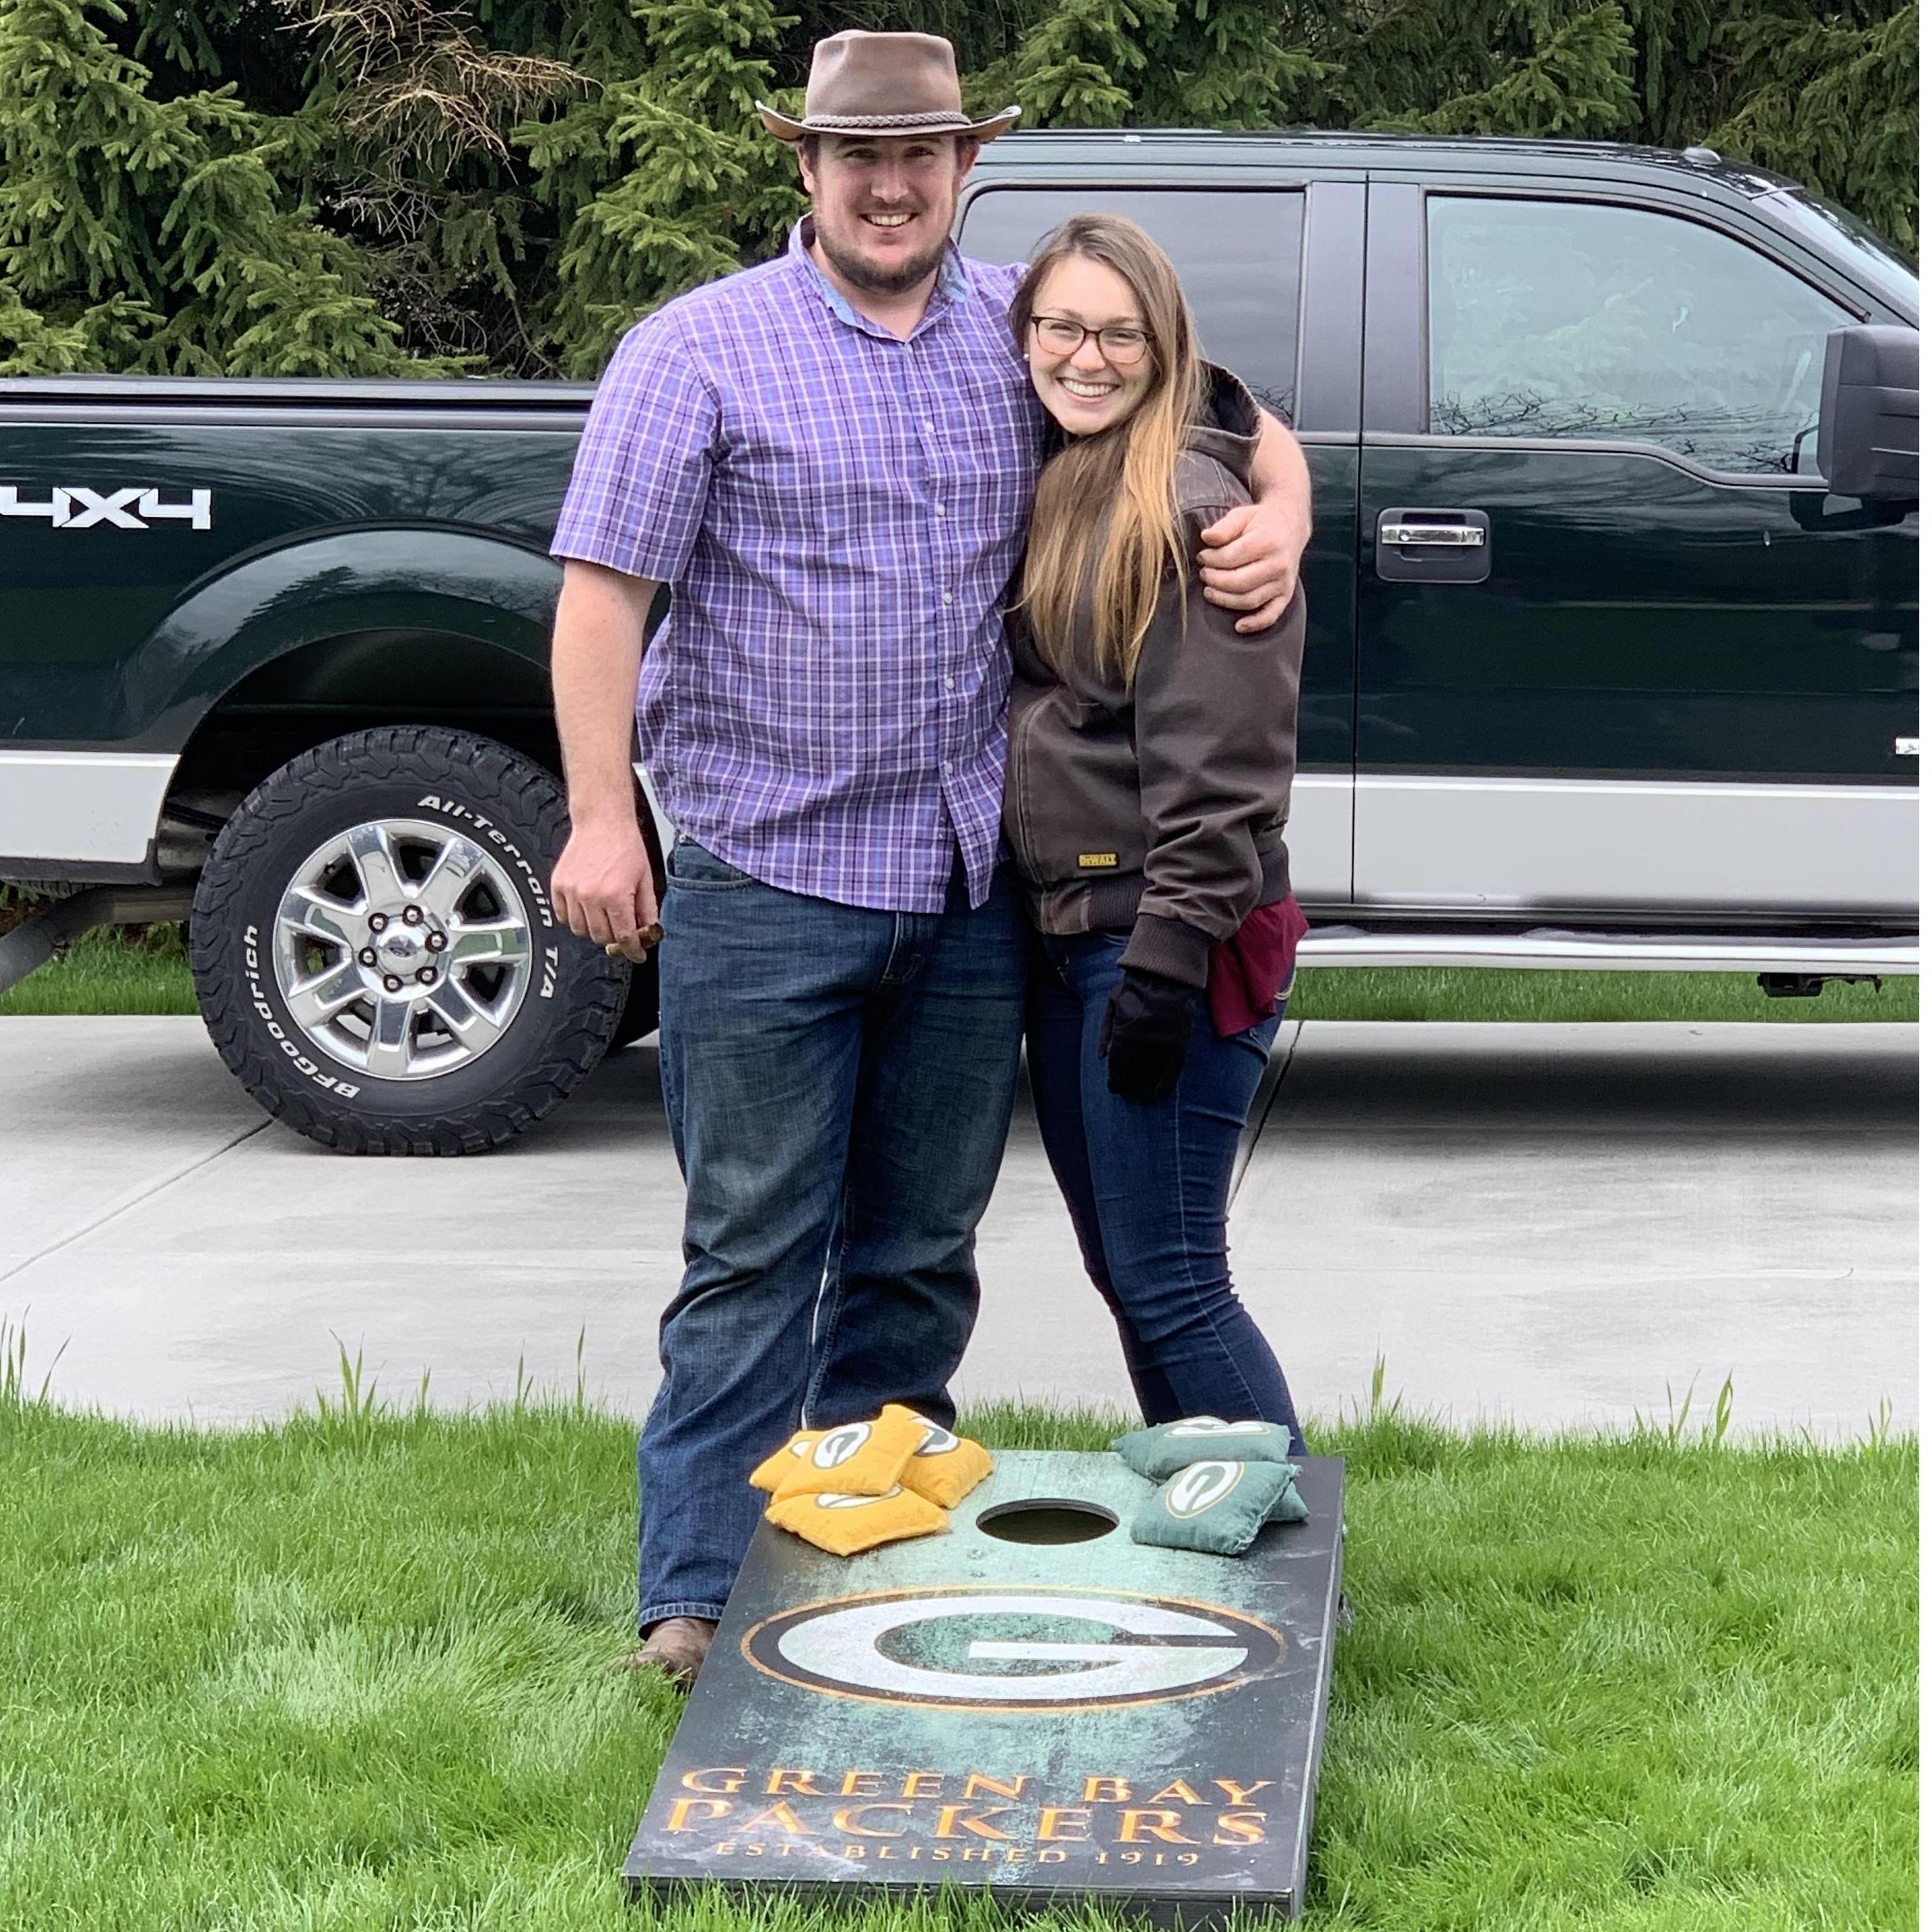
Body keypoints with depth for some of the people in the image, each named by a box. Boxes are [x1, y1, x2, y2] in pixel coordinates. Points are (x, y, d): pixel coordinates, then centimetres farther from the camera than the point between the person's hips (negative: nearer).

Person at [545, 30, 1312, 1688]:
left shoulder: (1026, 335, 8)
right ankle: (702, 1597, 4)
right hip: (766, 880, -4)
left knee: (923, 1244, 12)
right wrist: (600, 816, -15)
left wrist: (1283, 517, -3)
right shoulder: (700, 352, -4)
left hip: (969, 881, 4)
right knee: (757, 1248, -2)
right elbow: (603, 590, -7)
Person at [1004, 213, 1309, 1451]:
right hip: (1061, 932, 9)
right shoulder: (1050, 487, 14)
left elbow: (1219, 768, -18)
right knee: (1124, 1270, 14)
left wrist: (1168, 959, -21)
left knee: (1167, 1281, -7)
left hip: (1168, 941, -9)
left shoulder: (1194, 509, -13)